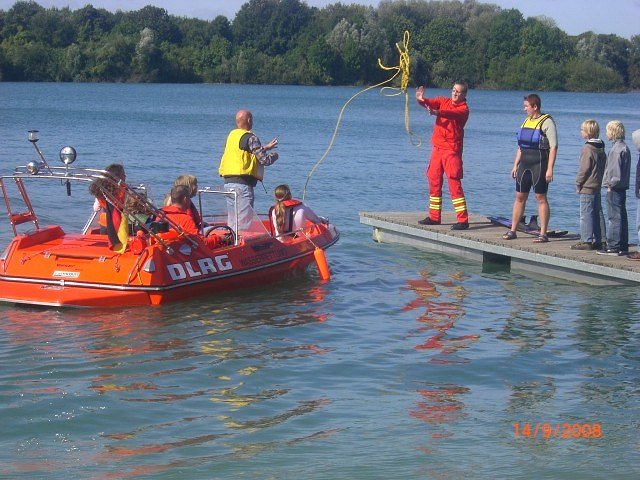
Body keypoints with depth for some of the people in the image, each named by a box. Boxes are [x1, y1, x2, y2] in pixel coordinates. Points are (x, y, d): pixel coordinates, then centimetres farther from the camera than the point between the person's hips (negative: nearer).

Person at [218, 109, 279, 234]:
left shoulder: (232, 135, 16)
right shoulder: (250, 137, -10)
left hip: (228, 182, 8)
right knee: (244, 222, -8)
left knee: (232, 221, 13)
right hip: (242, 183, -8)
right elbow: (264, 160, -13)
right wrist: (274, 155, 9)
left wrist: (266, 147, 32)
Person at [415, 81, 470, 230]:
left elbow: (451, 114, -27)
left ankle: (463, 220, -13)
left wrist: (437, 112, -46)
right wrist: (421, 100, -27)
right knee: (434, 181, 11)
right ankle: (434, 217, 21)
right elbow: (431, 103, -4)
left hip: (452, 149, -7)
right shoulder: (443, 101, 11)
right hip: (437, 147, 7)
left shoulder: (463, 109, -7)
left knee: (454, 183, -12)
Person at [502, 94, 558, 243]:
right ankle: (512, 231, 14)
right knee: (520, 197, 8)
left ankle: (543, 234, 0)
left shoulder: (547, 122, -9)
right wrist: (515, 165, 16)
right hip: (525, 164, 7)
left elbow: (553, 147, -13)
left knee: (541, 198, -4)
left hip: (539, 164, -7)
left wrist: (550, 169, -18)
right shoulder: (526, 121, 15)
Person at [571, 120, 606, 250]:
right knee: (596, 215, 12)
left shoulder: (587, 149, -14)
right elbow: (603, 168, 16)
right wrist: (600, 181, 19)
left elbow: (584, 169, -15)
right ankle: (597, 241, 16)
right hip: (598, 186, 9)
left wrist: (578, 184, -7)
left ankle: (587, 241, -8)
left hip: (587, 187, -9)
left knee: (586, 215, -6)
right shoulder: (601, 148, 12)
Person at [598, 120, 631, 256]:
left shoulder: (616, 149, -16)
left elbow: (615, 170, -21)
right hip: (622, 187, 10)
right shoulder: (625, 148, 14)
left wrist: (610, 184, -12)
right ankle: (623, 246, 16)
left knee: (615, 218, -8)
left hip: (615, 188, -10)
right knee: (622, 217, 12)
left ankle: (613, 247, -6)